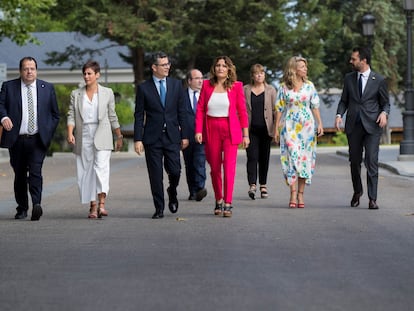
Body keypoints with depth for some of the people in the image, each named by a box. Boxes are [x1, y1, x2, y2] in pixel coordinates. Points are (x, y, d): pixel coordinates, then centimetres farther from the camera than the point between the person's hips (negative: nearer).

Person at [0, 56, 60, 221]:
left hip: (38, 140, -1)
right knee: (19, 175, 9)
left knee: (35, 171, -17)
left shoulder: (47, 88, 9)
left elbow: (55, 114, 14)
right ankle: (22, 208, 18)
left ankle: (37, 205, -27)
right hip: (16, 139, 1)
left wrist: (49, 132, 4)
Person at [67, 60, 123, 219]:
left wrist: (119, 136, 15)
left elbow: (112, 117, 12)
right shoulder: (76, 94, 8)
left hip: (102, 137, -2)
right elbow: (71, 116, 2)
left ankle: (101, 204, -24)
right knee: (86, 171, 3)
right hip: (83, 137, 2)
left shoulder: (107, 93, 5)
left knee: (101, 167, -17)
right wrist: (70, 133, -14)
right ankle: (92, 206, 11)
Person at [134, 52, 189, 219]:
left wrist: (184, 135, 5)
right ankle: (159, 208, 11)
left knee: (175, 171, -5)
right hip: (152, 137, -1)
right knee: (155, 175, 1)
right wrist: (138, 139, -6)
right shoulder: (143, 88, 0)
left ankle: (172, 192, 27)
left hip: (172, 136, 1)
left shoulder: (176, 85, 7)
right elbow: (139, 116, 0)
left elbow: (181, 112, 9)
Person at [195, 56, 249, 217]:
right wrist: (198, 130, -6)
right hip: (211, 130, 2)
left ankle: (228, 204, -10)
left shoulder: (236, 86, 1)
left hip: (230, 130, -2)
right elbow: (200, 109, 4)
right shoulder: (207, 85, 5)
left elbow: (242, 111, 2)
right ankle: (218, 201, 24)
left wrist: (245, 134, -1)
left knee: (229, 166, -10)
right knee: (215, 167, 9)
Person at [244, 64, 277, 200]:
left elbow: (275, 110, 7)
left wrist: (277, 127, -1)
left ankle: (263, 185, 16)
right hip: (251, 129, -1)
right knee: (252, 157, -11)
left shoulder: (270, 90, 8)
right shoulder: (245, 90, 7)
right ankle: (252, 185, -17)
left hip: (266, 129, 1)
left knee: (264, 157, 6)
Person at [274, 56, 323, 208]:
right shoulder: (284, 87, 1)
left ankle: (301, 194, 7)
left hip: (307, 126, 2)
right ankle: (293, 194, -11)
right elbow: (279, 108, 4)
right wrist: (276, 128, 1)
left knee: (304, 158, 1)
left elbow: (315, 106, 7)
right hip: (289, 126, -2)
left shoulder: (309, 86, 6)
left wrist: (320, 124, -1)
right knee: (292, 156, -11)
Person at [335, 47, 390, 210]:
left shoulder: (379, 80, 0)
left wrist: (384, 113, -14)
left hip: (372, 125, -3)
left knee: (371, 161, -10)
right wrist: (339, 115, -4)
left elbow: (386, 103, 7)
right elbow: (344, 100, 14)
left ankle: (372, 198, -7)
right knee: (354, 161, 11)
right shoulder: (349, 78, 9)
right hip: (353, 125, 3)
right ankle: (357, 191, 32)